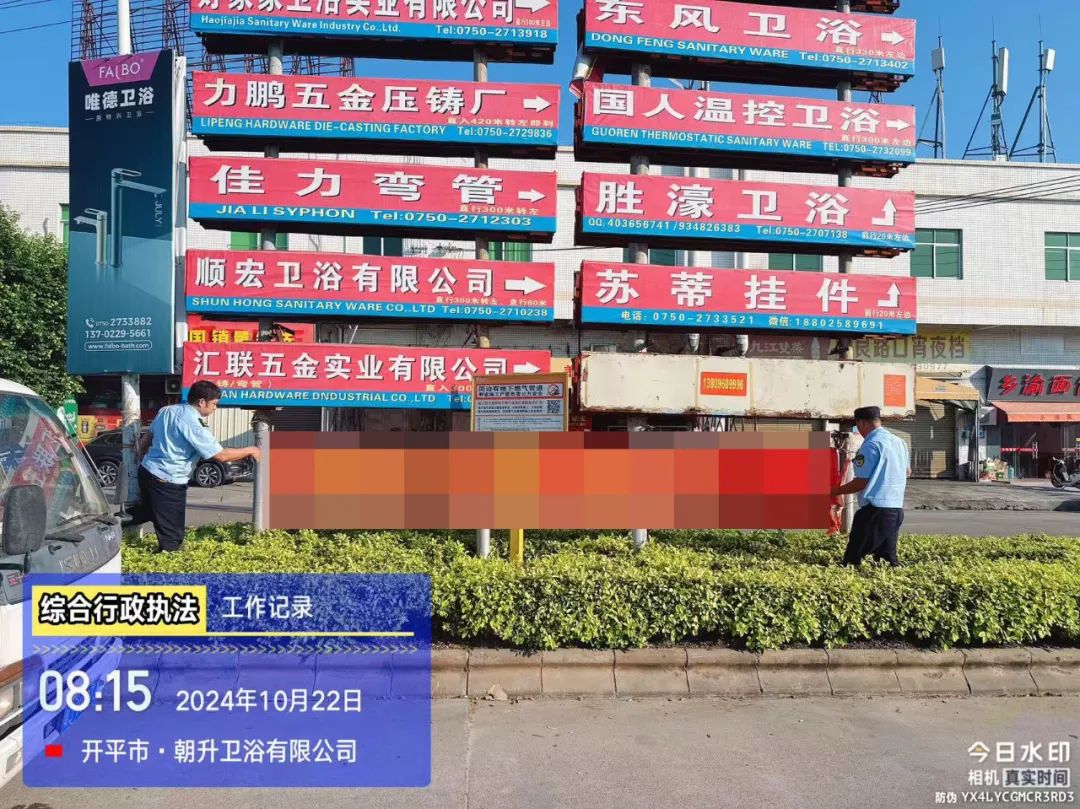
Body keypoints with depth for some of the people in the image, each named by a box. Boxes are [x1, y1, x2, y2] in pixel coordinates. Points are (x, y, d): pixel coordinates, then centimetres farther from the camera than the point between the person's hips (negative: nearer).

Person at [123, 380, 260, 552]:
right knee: (171, 537, 3)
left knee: (149, 510, 34)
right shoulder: (195, 426, -20)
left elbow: (146, 439, 16)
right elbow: (222, 456, -18)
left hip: (147, 471, 8)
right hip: (168, 483, -8)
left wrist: (143, 459, 31)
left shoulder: (166, 411, 5)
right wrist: (249, 451, -4)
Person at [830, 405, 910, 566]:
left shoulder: (871, 445, -13)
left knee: (852, 559, -5)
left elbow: (861, 482, -16)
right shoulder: (900, 442, 13)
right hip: (897, 509, 9)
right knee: (887, 558, 12)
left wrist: (835, 491, -4)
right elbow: (907, 471, 29)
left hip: (875, 510, -9)